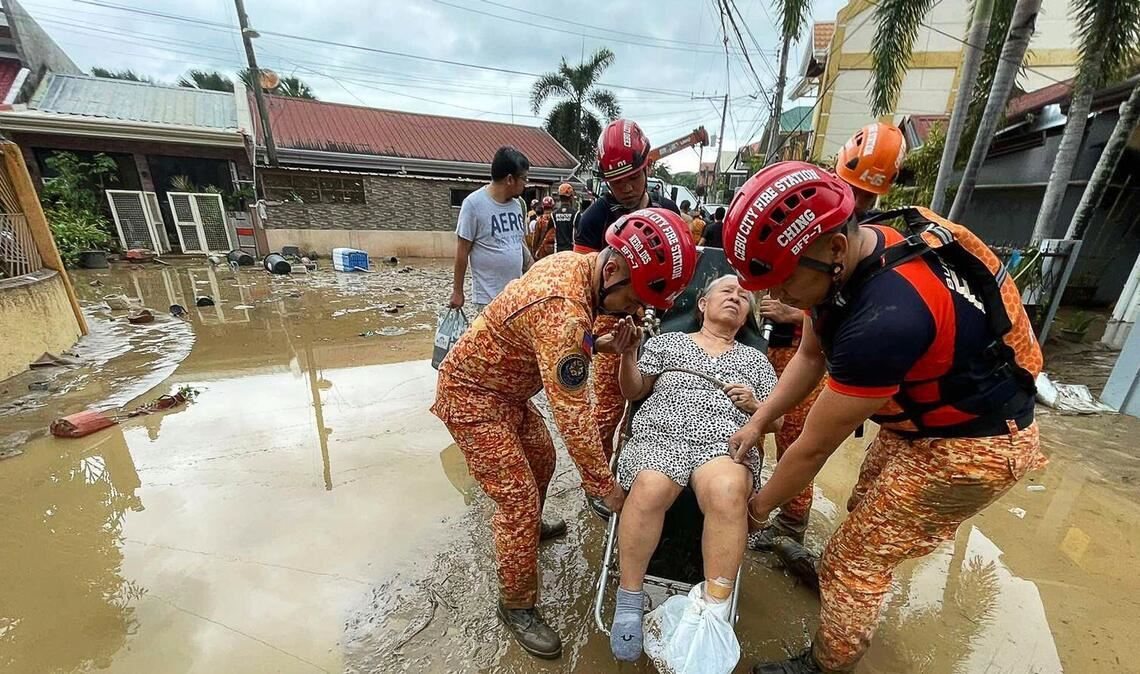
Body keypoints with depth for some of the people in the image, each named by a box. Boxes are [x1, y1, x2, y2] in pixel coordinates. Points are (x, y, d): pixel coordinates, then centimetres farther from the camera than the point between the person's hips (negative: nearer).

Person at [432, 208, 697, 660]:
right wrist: (605, 487, -17)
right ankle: (516, 606, 21)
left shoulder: (574, 264, -6)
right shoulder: (564, 309, -35)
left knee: (541, 460, 22)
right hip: (472, 396, -9)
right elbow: (573, 415, -30)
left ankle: (525, 526, 51)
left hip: (506, 388, 9)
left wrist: (600, 345, -12)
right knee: (519, 499, -4)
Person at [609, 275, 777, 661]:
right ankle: (629, 601, -13)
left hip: (726, 441, 1)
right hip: (661, 433, 0)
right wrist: (628, 353, -3)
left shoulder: (755, 360, 27)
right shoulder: (667, 342, 22)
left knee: (727, 492, -35)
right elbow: (632, 392, 15)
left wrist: (754, 405, 3)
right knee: (650, 489, -34)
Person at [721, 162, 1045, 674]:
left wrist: (759, 506, -10)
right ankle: (837, 576, 50)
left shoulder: (883, 319, -39)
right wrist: (757, 423, -4)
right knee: (864, 514, 24)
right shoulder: (843, 259, -13)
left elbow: (815, 446, -27)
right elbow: (810, 355, 1)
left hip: (972, 445, -8)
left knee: (855, 557, 2)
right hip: (921, 417, 8)